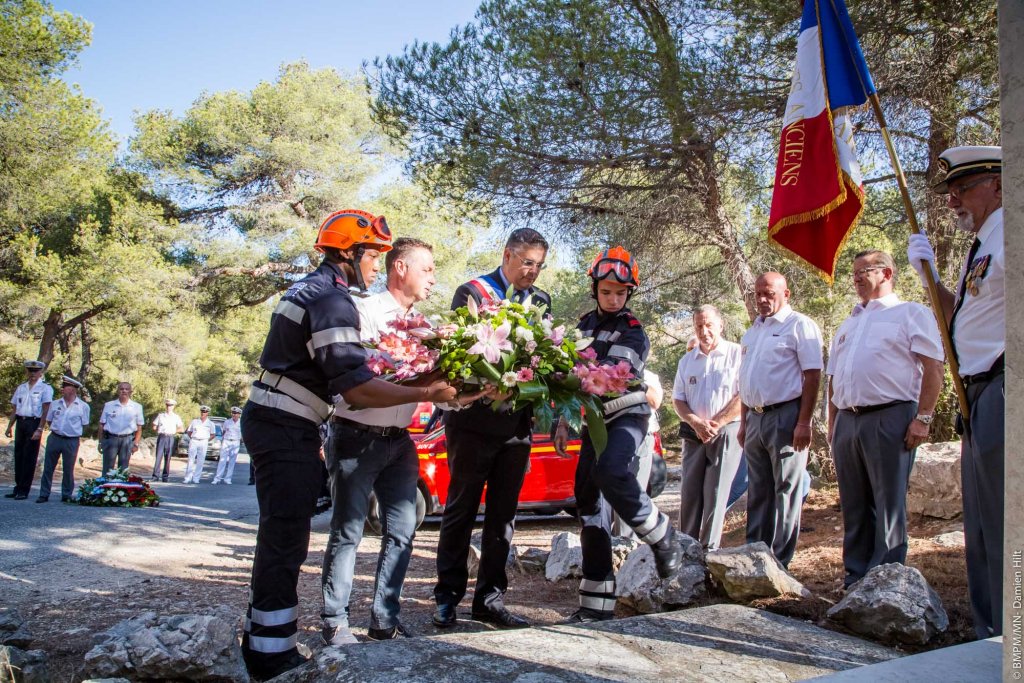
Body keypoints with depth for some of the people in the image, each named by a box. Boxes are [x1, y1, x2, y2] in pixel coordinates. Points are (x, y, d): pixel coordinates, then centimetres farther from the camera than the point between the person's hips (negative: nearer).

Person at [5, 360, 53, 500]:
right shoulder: (21, 387, 13)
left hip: (34, 423, -5)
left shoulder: (45, 388, -3)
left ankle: (24, 490, 4)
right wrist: (9, 426, 10)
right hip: (20, 423, 5)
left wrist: (39, 429, -16)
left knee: (29, 458, -1)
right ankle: (18, 488, 15)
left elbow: (45, 411, -9)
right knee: (18, 456, 8)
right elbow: (14, 409, 16)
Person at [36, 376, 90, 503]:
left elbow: (84, 425, 3)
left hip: (72, 441, -3)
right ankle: (44, 494, 13)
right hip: (54, 438, 3)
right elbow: (48, 421, 14)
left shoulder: (83, 406, -3)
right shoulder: (55, 404, 6)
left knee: (68, 470, 6)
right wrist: (56, 430, 6)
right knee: (48, 467, 5)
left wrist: (74, 432, 3)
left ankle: (67, 495, 16)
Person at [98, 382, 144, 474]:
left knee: (123, 469, 6)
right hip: (110, 439, 0)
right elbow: (102, 425, 7)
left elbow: (139, 427, 7)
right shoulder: (108, 405, 4)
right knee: (107, 468, -1)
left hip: (127, 440, 1)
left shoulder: (137, 407, 5)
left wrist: (136, 443, 0)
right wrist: (100, 442, 2)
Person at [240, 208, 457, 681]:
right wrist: (426, 393, -20)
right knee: (286, 539, -5)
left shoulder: (306, 289, 16)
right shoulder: (332, 300, -17)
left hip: (269, 420, 11)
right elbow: (356, 388, -24)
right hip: (287, 430, -11)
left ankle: (261, 641, 29)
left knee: (281, 534, 17)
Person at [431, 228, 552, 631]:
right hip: (474, 420, -4)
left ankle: (490, 598, 18)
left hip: (518, 422, 4)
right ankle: (447, 597, 16)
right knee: (461, 510, 6)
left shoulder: (541, 301, 11)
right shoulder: (472, 292, -2)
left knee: (503, 514, 9)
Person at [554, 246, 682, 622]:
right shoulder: (584, 326, 14)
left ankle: (661, 536, -11)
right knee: (590, 503, 0)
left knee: (609, 470, -35)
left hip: (627, 415, -6)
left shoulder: (633, 333, -5)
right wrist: (563, 422, 9)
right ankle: (596, 603, 5)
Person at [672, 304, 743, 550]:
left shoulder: (737, 354, -1)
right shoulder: (687, 360, 16)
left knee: (716, 493, -6)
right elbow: (677, 399, 13)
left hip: (726, 433, -4)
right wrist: (696, 423, -5)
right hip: (693, 435, 5)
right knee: (689, 492, 2)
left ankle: (709, 548, 1)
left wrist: (716, 423, -12)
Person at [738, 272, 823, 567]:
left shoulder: (799, 325, -5)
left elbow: (812, 376, -12)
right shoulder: (753, 331, 18)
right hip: (755, 418, 7)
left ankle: (780, 561, 4)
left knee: (786, 490, -2)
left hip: (785, 416, -7)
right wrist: (743, 422, 17)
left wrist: (804, 422, -18)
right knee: (758, 491, 12)